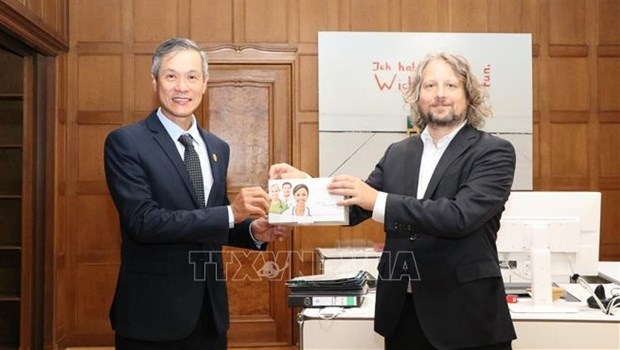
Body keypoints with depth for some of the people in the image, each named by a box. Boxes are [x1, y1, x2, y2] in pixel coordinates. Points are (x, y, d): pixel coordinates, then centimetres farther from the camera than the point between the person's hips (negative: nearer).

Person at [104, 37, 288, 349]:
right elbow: (142, 221, -19)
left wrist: (253, 231, -4)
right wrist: (231, 213, -23)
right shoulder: (126, 143, -9)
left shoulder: (218, 148, 9)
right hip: (154, 314, -5)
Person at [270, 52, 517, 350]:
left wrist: (379, 200, -26)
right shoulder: (397, 153, 8)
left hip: (466, 314, -4)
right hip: (403, 312, 4)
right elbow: (353, 209, 6)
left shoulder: (494, 152, -7)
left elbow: (460, 216, -21)